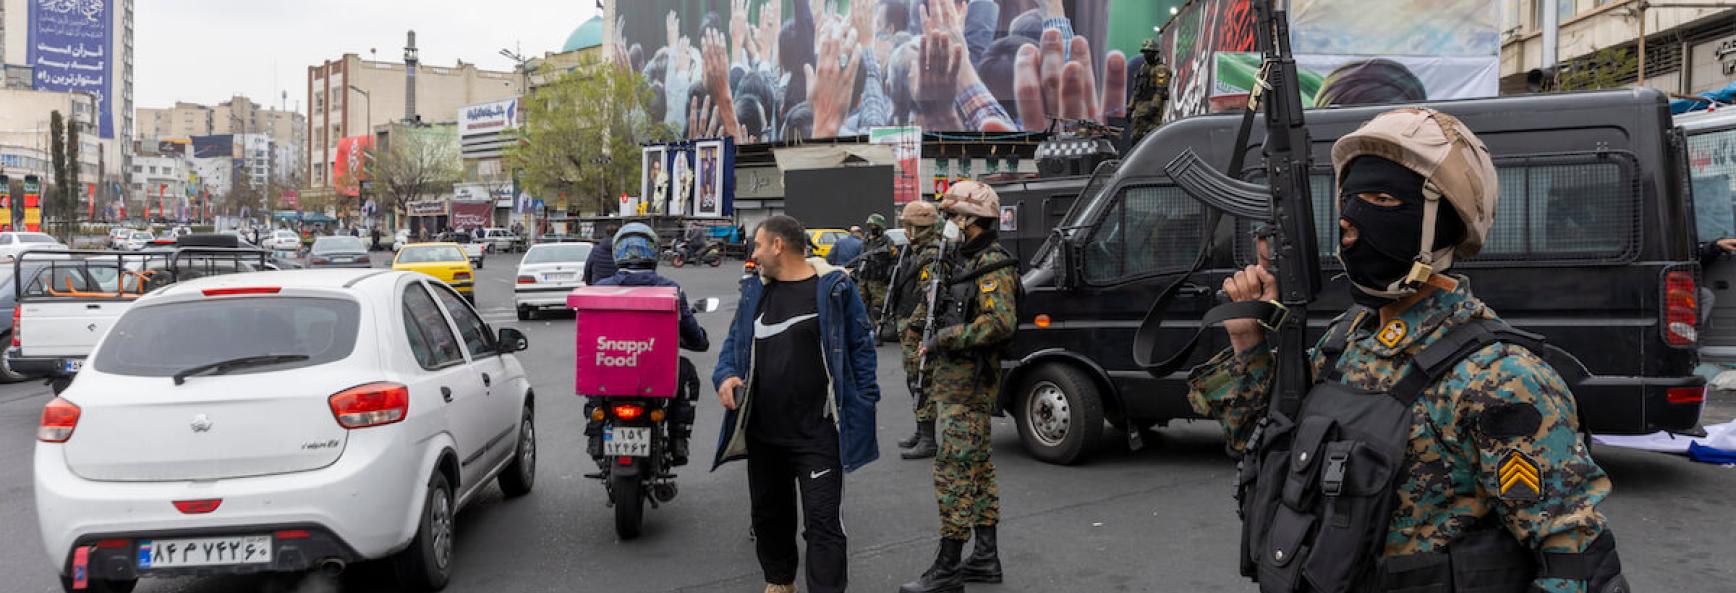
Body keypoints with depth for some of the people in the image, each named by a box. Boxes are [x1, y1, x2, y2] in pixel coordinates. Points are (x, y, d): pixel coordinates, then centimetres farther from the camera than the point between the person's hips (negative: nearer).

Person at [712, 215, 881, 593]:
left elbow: (861, 346, -4)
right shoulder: (755, 290, 9)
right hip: (762, 431, 6)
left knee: (823, 520, -7)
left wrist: (863, 406, -6)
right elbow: (735, 341, 15)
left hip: (817, 433, -6)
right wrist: (725, 375, -6)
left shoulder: (833, 287, -7)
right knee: (769, 512, 20)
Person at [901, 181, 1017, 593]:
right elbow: (928, 309, 28)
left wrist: (944, 340, -21)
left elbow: (1001, 323, -27)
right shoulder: (955, 261, 15)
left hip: (968, 381, -10)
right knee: (977, 465, 15)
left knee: (954, 469, -9)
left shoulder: (993, 266, -14)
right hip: (950, 377, 10)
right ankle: (985, 558, 24)